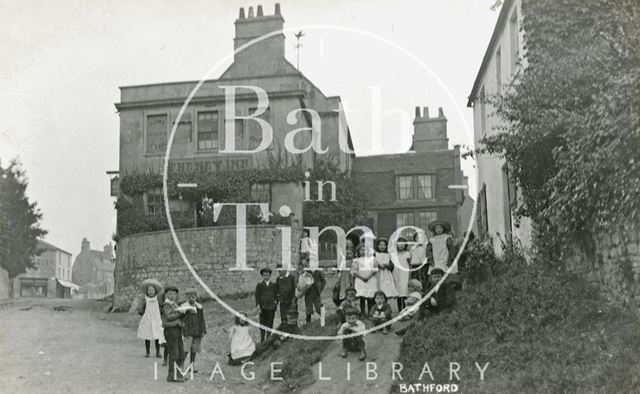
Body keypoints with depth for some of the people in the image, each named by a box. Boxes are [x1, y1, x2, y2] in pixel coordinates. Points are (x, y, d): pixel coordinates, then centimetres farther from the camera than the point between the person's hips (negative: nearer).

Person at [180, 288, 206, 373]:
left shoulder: (199, 307, 9)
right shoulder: (183, 307, -2)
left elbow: (202, 320, 14)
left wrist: (203, 331, 7)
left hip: (197, 333, 4)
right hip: (188, 332, -4)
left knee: (194, 350, 10)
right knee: (185, 349, -10)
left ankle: (192, 365, 20)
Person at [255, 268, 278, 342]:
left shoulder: (273, 285, 9)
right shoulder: (259, 285, 3)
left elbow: (276, 295, 14)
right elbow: (257, 296, 1)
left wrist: (276, 301, -3)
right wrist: (258, 306, -7)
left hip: (271, 308, 1)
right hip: (263, 307, -1)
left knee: (270, 324, 3)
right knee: (262, 323, 3)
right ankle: (262, 340, 11)